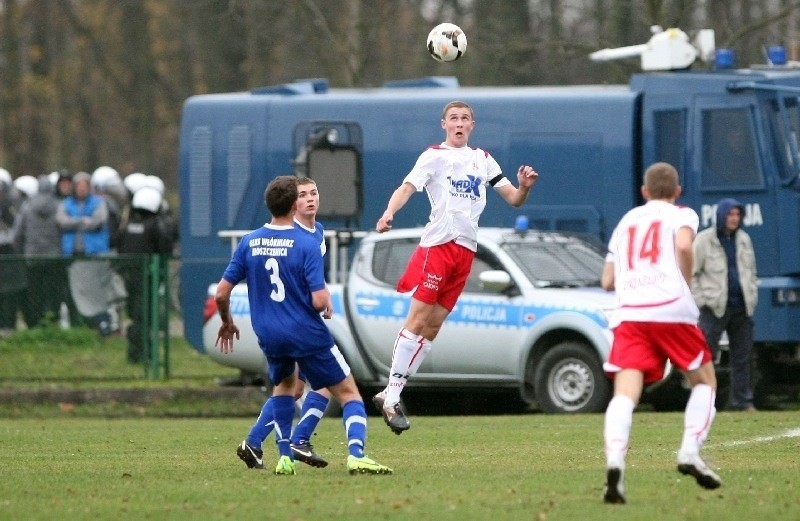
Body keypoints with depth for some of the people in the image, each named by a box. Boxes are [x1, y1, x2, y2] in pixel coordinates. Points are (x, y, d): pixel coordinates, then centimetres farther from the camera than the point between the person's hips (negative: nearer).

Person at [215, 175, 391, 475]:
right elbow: (318, 301, -19)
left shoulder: (249, 243, 0)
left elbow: (221, 294, 2)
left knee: (284, 383, 31)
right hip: (307, 334, -4)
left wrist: (227, 323, 21)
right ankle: (356, 455, -16)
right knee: (348, 392, 4)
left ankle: (285, 457, 20)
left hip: (269, 336, 5)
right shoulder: (306, 243, -14)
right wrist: (327, 301, 4)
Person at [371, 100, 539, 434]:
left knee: (433, 325, 4)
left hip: (466, 249, 6)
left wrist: (525, 187, -6)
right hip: (438, 243, -6)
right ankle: (391, 396, -11)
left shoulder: (482, 159, 16)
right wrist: (389, 213, -33)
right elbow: (408, 187, -14)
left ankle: (391, 394, 8)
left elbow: (514, 199, 18)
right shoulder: (435, 156, 0)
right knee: (418, 318, -11)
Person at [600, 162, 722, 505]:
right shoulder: (681, 215, 14)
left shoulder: (625, 223, 27)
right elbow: (684, 246, -10)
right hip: (672, 310, -3)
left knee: (625, 394, -10)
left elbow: (607, 282, 26)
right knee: (704, 381, 17)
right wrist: (686, 285, 4)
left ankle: (614, 461, -35)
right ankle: (690, 452, -1)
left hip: (628, 313, 3)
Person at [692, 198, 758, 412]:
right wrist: (700, 300, -9)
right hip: (715, 307, -6)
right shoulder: (704, 240, -4)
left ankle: (741, 400, 13)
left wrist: (752, 297, 13)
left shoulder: (744, 240, 14)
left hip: (741, 308, 6)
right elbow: (691, 273, -3)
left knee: (743, 356, 7)